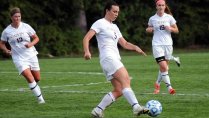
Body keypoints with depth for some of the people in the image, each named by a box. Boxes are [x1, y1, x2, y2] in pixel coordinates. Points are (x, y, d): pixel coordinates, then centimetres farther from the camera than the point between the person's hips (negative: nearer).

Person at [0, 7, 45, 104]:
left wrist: (31, 44, -13)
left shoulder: (26, 27, -2)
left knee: (37, 79, 7)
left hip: (31, 56, 2)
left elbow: (36, 38, 7)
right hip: (19, 58, -2)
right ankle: (40, 98, -9)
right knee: (30, 78, -18)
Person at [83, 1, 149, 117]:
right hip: (108, 58, -9)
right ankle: (136, 107, -41)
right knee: (126, 81, -26)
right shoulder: (100, 23, 0)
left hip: (115, 59, 9)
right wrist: (87, 51, -27)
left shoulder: (114, 27, 25)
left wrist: (135, 47, 3)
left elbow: (125, 44, 24)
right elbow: (86, 38, -9)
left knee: (119, 91, 1)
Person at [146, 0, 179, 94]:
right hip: (157, 44, -2)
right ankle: (169, 87, -14)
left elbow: (176, 30, 7)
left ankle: (157, 84, 30)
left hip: (168, 44, 2)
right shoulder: (152, 19, 4)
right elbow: (148, 29, 19)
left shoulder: (169, 17, 3)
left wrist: (170, 28, -12)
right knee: (163, 66, -16)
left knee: (164, 67, 7)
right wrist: (149, 29, -4)